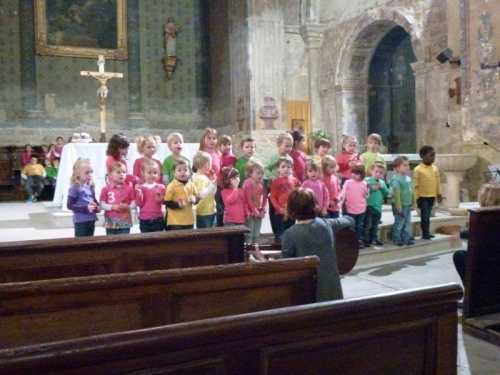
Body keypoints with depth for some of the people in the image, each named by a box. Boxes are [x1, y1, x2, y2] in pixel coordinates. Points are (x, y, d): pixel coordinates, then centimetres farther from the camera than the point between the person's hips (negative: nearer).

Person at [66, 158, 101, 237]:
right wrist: (85, 208, -23)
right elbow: (70, 205, -15)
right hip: (80, 221, -7)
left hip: (91, 220, 7)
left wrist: (97, 207, -1)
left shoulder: (90, 187, 8)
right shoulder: (75, 188, -12)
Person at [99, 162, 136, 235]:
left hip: (125, 222, 0)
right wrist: (112, 207, -17)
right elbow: (102, 204, -3)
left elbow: (134, 203, 1)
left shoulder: (129, 188, 2)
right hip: (111, 222, 0)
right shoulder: (106, 189, 1)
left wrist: (128, 207, -18)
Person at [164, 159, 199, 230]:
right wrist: (178, 204, -25)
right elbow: (167, 202, -11)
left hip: (189, 220, 6)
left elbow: (198, 197, 14)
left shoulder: (191, 185, 6)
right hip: (175, 221, -5)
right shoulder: (171, 186, -10)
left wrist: (194, 199, -10)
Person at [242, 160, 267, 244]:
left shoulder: (261, 184, 10)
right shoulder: (247, 183, -12)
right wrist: (254, 211, -15)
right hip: (250, 213, -7)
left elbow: (265, 198, 11)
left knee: (257, 234, 14)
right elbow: (248, 199, -17)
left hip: (259, 213, 7)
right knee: (249, 234, -2)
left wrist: (263, 210, -1)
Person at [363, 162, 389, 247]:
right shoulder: (367, 180, -9)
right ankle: (365, 240, 4)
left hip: (378, 207, 7)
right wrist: (372, 188, -22)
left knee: (375, 226, 17)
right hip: (369, 206, -6)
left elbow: (387, 193, 9)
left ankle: (373, 239, 28)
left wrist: (383, 188, -7)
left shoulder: (382, 182, 12)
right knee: (367, 225, -2)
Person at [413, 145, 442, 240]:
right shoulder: (418, 169, -11)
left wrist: (439, 195, 13)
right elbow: (415, 185, -11)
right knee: (425, 216, -4)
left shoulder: (435, 168, 6)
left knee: (428, 215, 13)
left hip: (432, 197, 5)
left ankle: (427, 233, 21)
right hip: (423, 197, -5)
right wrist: (416, 198, -12)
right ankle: (425, 234, 5)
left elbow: (438, 182, 13)